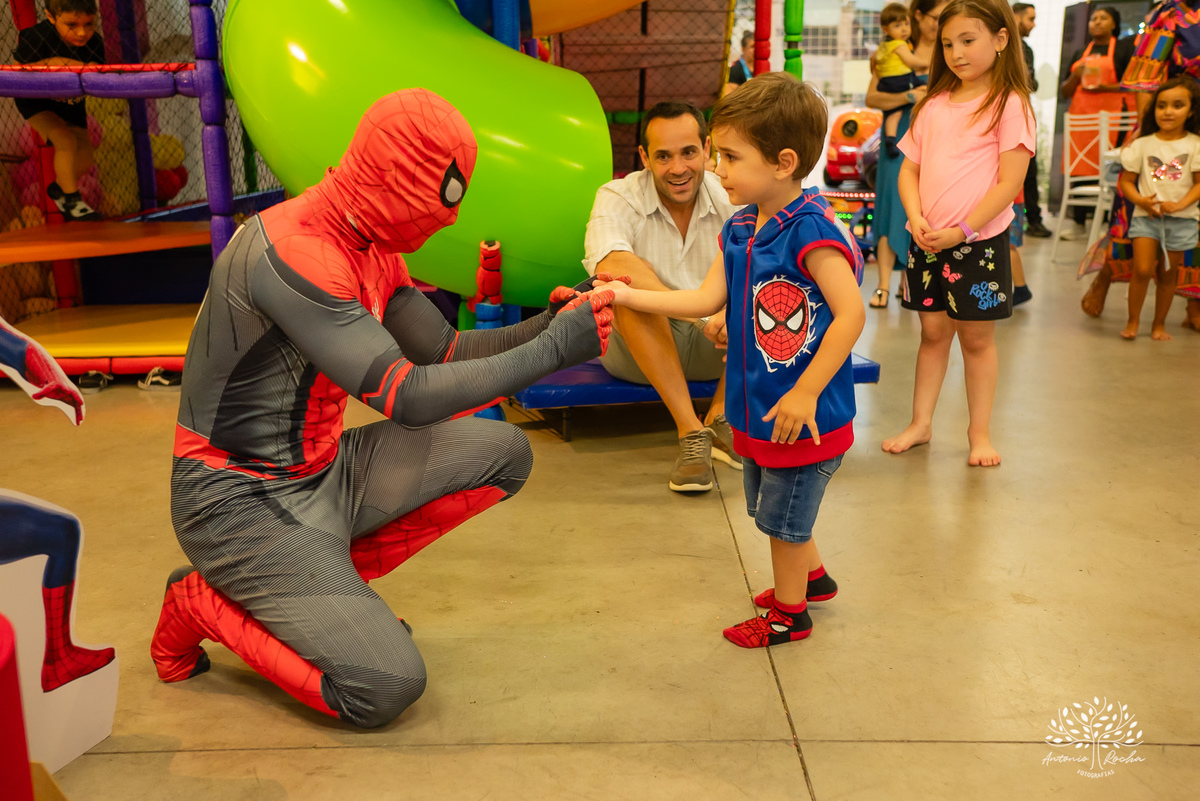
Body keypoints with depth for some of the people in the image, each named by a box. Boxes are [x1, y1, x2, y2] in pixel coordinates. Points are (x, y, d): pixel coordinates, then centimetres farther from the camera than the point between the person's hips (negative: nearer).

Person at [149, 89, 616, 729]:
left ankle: (327, 584, 8)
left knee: (503, 452, 2)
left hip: (324, 471, 9)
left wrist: (544, 326, -7)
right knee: (388, 687, -18)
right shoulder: (292, 252, -26)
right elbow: (409, 397, -30)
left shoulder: (372, 245, 4)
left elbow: (444, 352, 9)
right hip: (242, 500, -9)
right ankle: (205, 604, 4)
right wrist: (554, 348, -26)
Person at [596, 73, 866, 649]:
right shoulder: (740, 228, 4)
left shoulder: (811, 229, -22)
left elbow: (851, 315, -24)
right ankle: (811, 575, 49)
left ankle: (788, 613, 31)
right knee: (776, 510, 24)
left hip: (804, 416, -8)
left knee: (783, 517, 9)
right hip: (759, 408, 8)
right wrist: (628, 296, -4)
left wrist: (805, 393, -23)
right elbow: (707, 299, 3)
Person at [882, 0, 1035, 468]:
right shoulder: (933, 105, 9)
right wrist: (916, 218, -8)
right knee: (933, 332, 12)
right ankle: (920, 423, 22)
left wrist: (962, 230, -16)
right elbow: (909, 170, 9)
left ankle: (979, 432, 18)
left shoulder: (1009, 104, -6)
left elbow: (1009, 183, -12)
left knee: (977, 338, 6)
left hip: (980, 241, -4)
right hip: (927, 241, 4)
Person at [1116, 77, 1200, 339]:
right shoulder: (1142, 145, 1)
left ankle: (1159, 324, 21)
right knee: (1142, 270, -12)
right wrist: (1140, 200, -14)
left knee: (1167, 275, 9)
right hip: (1146, 216, 0)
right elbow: (1126, 180, 3)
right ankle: (1133, 320, 4)